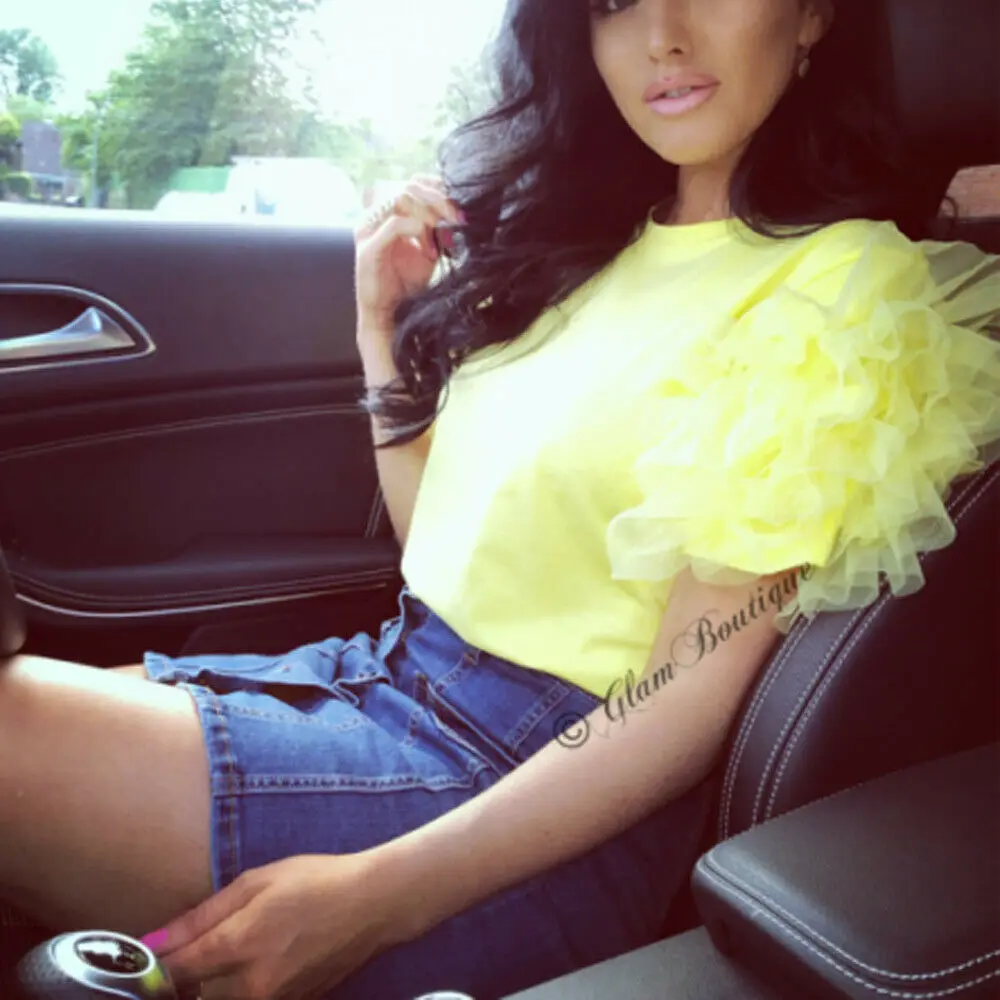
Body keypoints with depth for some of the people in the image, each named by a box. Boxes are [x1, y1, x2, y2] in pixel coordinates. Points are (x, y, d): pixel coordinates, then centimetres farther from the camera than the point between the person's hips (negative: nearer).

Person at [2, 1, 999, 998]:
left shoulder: (841, 285, -9)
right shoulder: (596, 241, 12)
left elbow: (695, 691, -16)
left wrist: (374, 897, -21)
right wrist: (385, 325, 5)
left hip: (546, 784, -7)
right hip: (387, 670, 7)